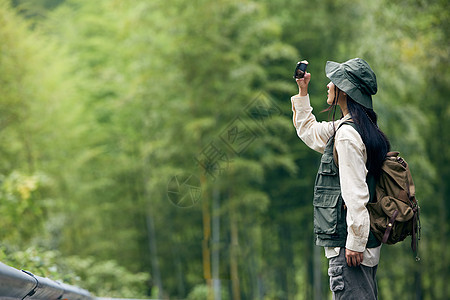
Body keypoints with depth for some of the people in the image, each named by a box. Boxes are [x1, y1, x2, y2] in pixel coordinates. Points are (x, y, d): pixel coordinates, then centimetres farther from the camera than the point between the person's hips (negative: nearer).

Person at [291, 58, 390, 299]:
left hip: (348, 247, -10)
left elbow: (356, 193, -21)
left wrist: (355, 243, -21)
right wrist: (303, 92, 31)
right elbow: (308, 131, 34)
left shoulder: (347, 135, -16)